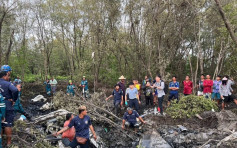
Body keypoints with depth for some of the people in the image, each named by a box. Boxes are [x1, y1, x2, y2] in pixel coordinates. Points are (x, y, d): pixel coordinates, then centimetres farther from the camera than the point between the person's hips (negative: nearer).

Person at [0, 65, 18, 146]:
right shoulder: (8, 84, -18)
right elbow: (15, 90, -35)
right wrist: (14, 100, -20)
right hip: (8, 108, -6)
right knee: (8, 125, 5)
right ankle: (9, 142, 14)